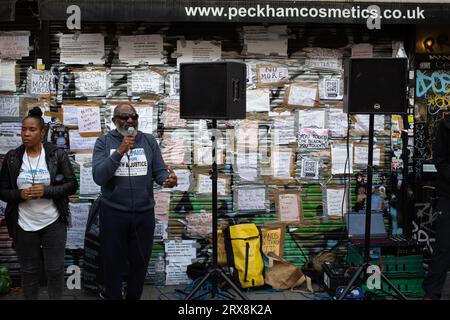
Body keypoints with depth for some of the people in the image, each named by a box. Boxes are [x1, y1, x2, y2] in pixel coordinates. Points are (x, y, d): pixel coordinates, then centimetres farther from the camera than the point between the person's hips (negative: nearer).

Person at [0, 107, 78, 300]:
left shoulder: (57, 155, -6)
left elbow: (72, 185, -5)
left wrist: (46, 191, -19)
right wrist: (20, 194, -17)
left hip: (53, 223, -1)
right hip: (24, 225, 1)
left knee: (55, 270, 7)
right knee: (29, 271, 13)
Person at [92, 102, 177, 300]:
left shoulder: (149, 141, 3)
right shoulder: (103, 142, -3)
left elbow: (159, 171, 0)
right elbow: (98, 177, -15)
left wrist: (169, 179, -24)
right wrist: (119, 151, -23)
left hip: (144, 213, 2)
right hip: (113, 213, -2)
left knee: (140, 262, 16)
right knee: (113, 264, 10)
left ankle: (133, 297, 36)